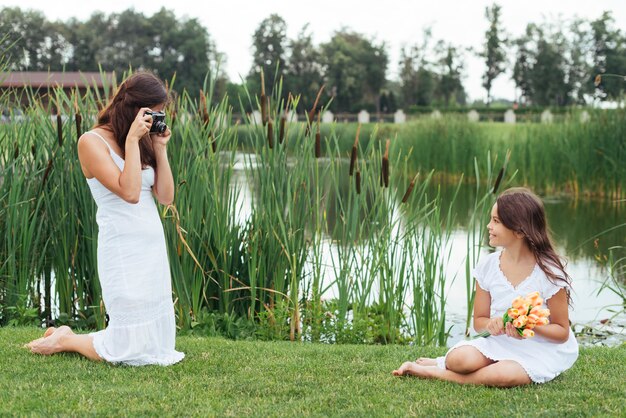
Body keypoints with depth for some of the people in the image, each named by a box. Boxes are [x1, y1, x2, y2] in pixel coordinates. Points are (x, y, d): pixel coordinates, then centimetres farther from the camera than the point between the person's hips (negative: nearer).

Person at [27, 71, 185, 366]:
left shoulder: (142, 142, 11)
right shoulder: (93, 142, -10)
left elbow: (165, 197, 6)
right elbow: (129, 192, -21)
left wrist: (160, 148, 2)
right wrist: (132, 139, -18)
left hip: (154, 247, 8)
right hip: (123, 250, -8)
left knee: (158, 344, 13)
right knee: (129, 348, -4)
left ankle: (67, 337, 28)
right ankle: (63, 340, 20)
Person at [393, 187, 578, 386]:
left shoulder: (549, 272, -13)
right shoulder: (488, 265, -1)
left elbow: (562, 332, -7)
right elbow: (479, 321, 6)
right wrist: (492, 324, -18)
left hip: (542, 349, -3)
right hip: (500, 342, 3)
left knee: (503, 376, -35)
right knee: (459, 358, -31)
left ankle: (431, 371, -18)